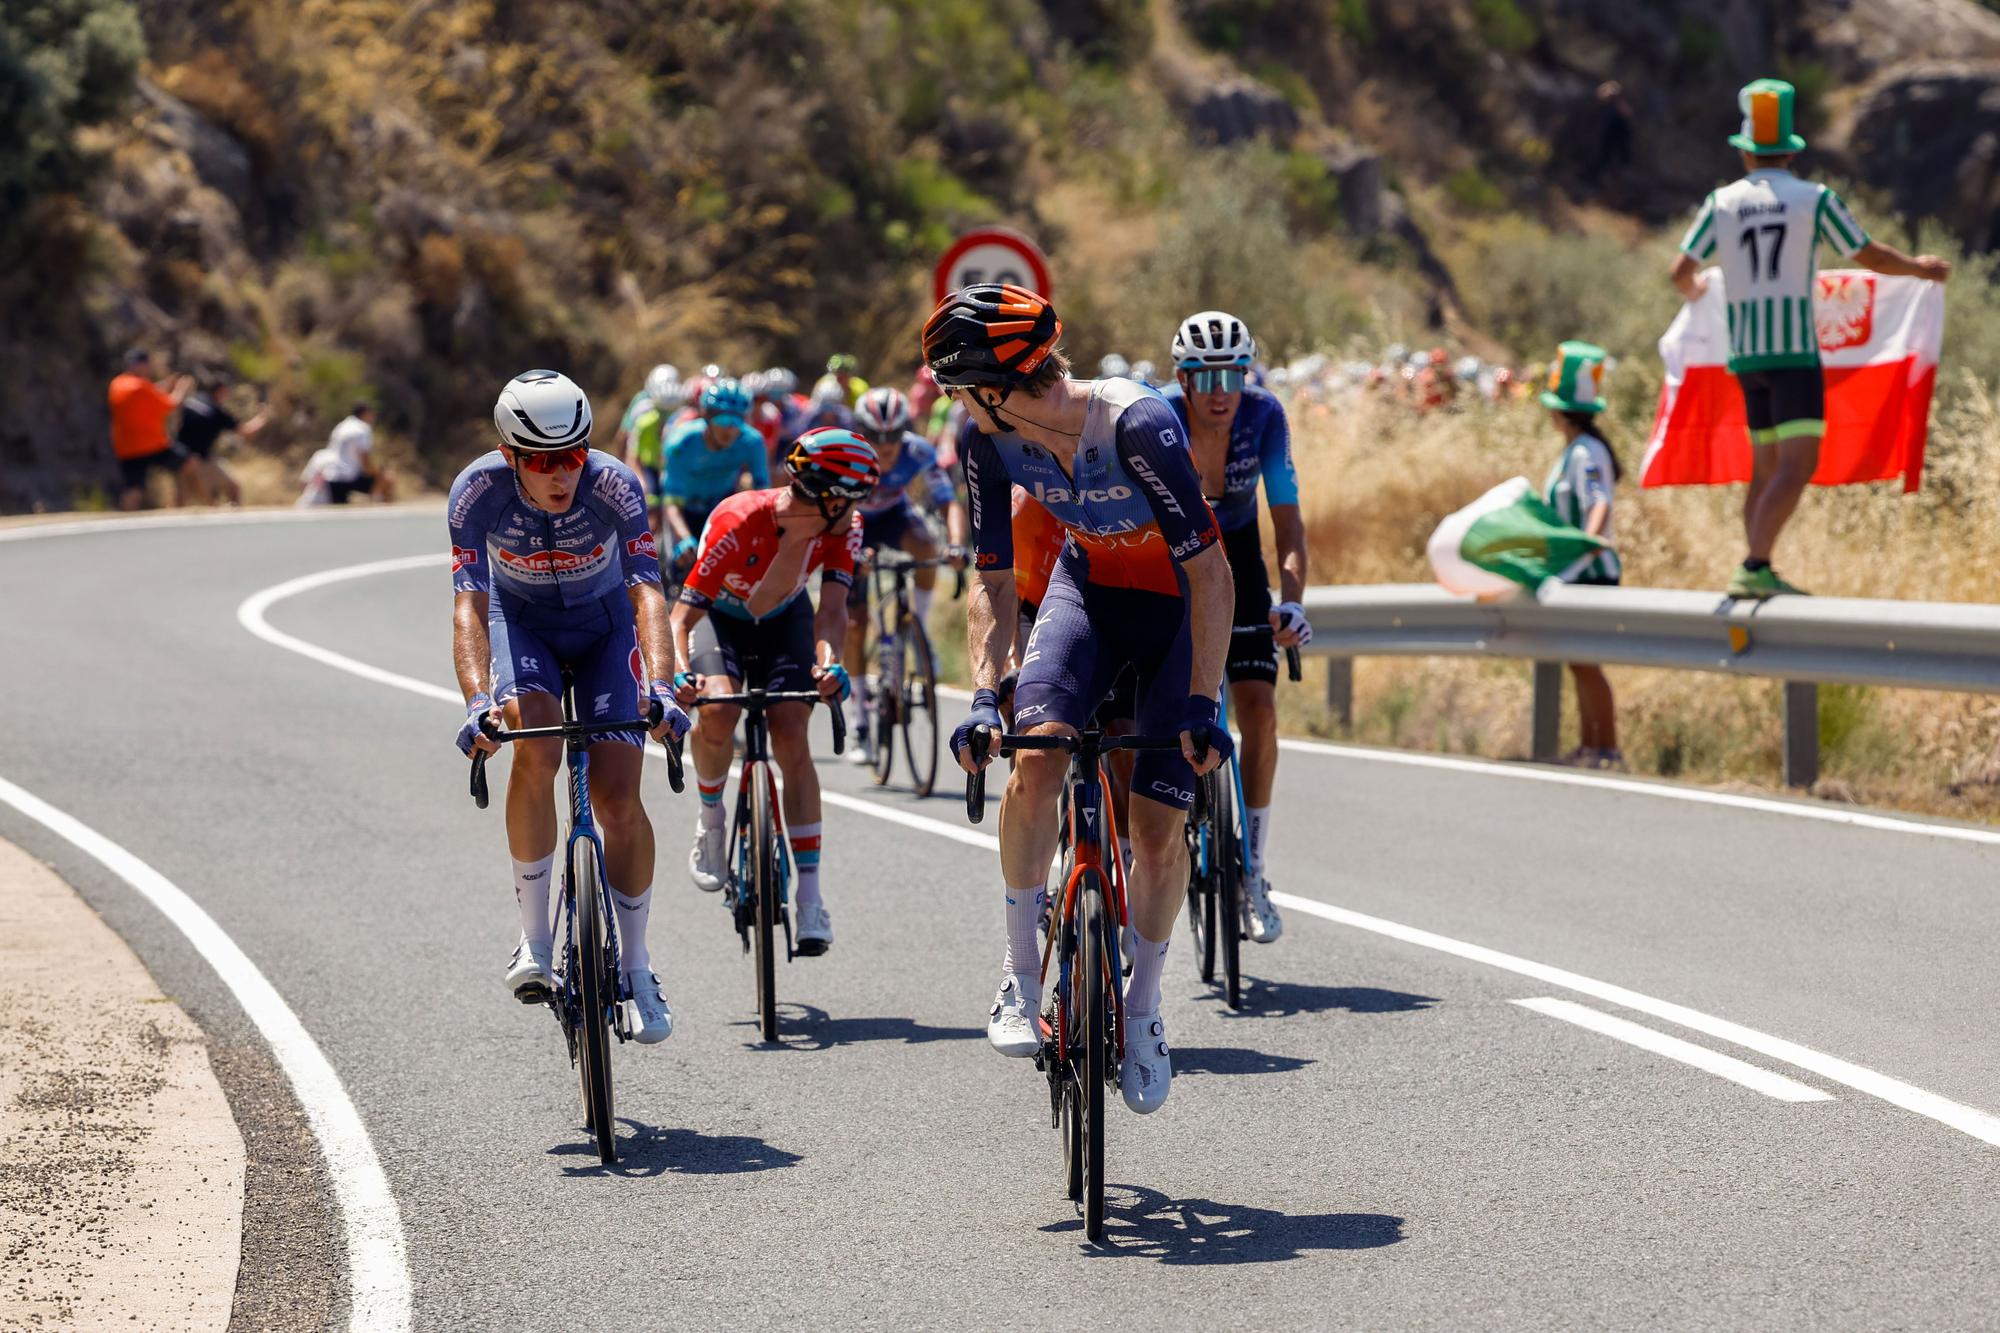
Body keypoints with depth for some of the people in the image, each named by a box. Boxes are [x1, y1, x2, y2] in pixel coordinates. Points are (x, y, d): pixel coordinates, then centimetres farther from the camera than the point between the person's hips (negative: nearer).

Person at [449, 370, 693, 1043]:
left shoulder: (613, 484, -31)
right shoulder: (479, 490, -30)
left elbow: (648, 591, -38)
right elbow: (468, 604, -35)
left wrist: (659, 687, -54)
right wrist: (478, 699, -51)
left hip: (604, 623, 0)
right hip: (520, 619, 0)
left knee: (618, 799, -10)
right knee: (536, 747, -29)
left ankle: (636, 967, 10)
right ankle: (535, 942, -18)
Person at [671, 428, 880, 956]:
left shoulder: (842, 526, -25)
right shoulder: (739, 522, -37)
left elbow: (832, 606, -33)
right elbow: (683, 614, -38)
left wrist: (828, 662, -54)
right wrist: (679, 675, -56)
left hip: (783, 620, 2)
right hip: (720, 616, -2)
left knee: (791, 737, -17)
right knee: (718, 712, -31)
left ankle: (810, 896, -15)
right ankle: (710, 821, 0)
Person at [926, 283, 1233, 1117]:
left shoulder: (1138, 425, -35)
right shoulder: (989, 440, -19)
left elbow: (1211, 576, -31)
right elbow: (994, 580, -10)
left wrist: (1201, 707, -34)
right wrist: (983, 696, -25)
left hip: (1178, 605, -3)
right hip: (1088, 587, 3)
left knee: (1158, 829, -9)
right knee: (1035, 759, -24)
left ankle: (1142, 1010, 15)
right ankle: (1020, 974, -9)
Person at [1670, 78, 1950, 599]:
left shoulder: (1722, 202, 6)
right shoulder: (1814, 199, -2)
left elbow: (1681, 272, 6)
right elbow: (1871, 257, 4)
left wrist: (1694, 290, 31)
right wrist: (1921, 268, 22)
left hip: (1745, 352, 5)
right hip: (1794, 350, -5)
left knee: (1765, 468, 14)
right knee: (1797, 466, -12)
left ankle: (1758, 574, 12)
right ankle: (1755, 568, -26)